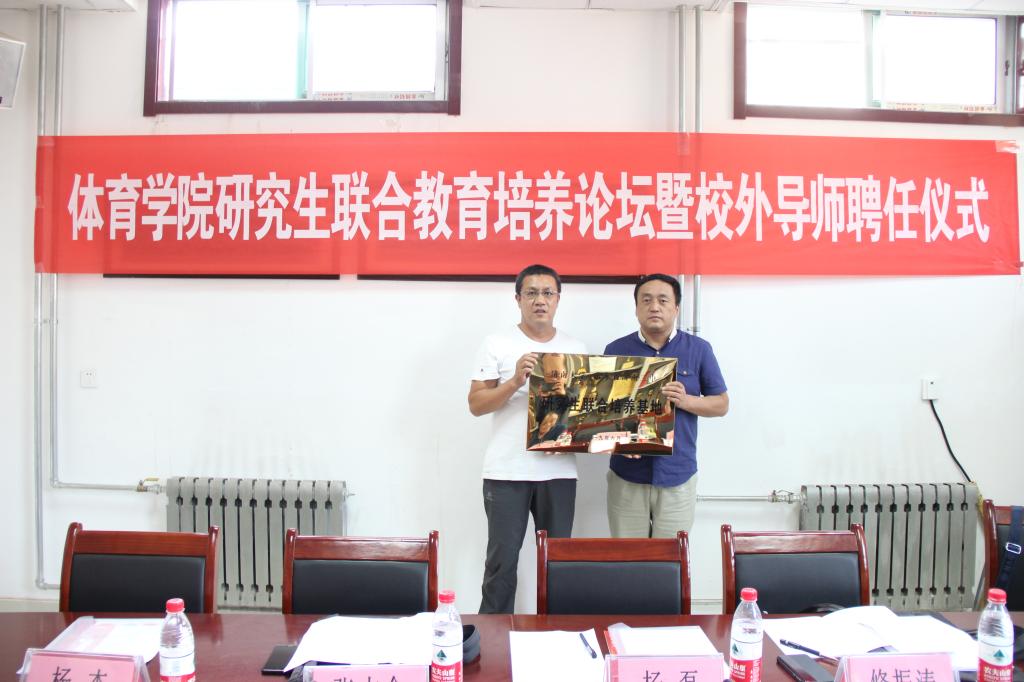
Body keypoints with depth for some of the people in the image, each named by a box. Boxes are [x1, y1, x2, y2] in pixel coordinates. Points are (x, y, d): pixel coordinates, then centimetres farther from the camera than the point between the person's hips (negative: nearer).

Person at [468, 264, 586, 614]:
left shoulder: (575, 348, 11)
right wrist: (516, 382, -19)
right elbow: (476, 404, -4)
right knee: (502, 559, 3)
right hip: (507, 472, -3)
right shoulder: (498, 343, 0)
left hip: (559, 470, 3)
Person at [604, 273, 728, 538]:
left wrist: (686, 401, -13)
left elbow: (721, 404, 6)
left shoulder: (699, 349, 2)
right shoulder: (616, 350, 4)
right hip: (627, 476, 0)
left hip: (678, 477, 0)